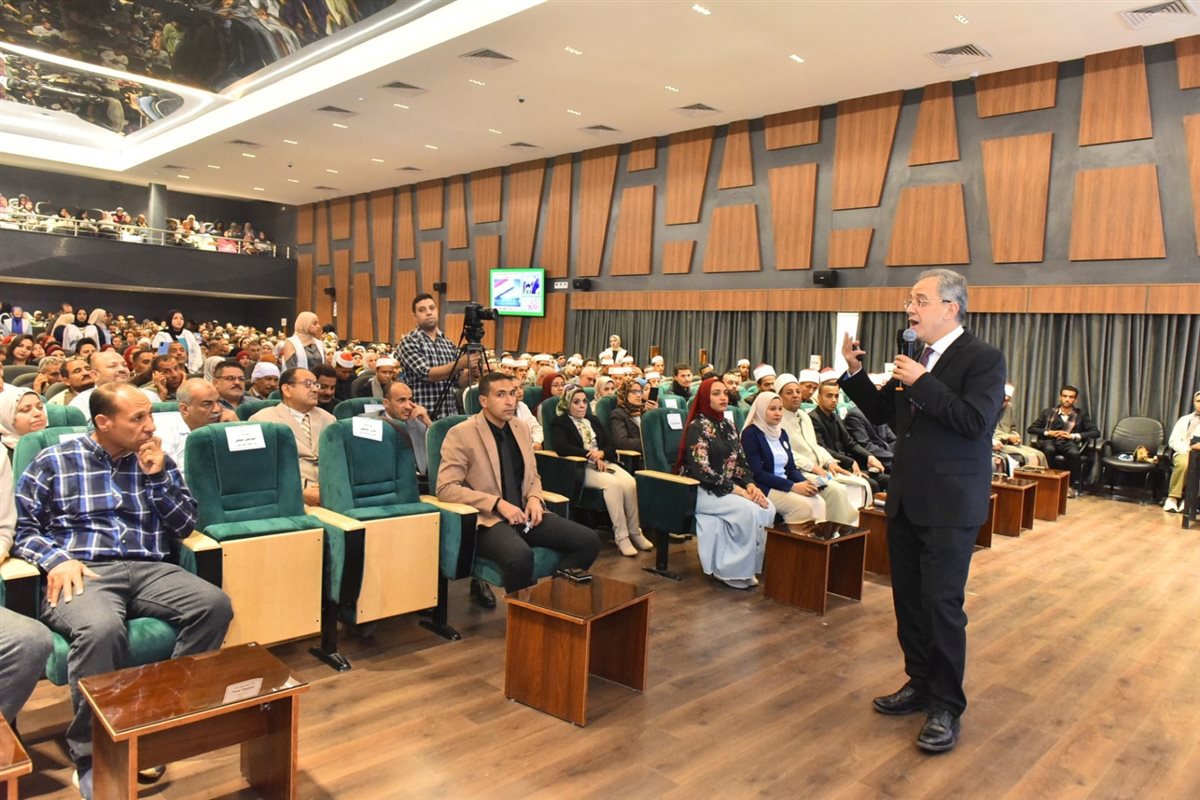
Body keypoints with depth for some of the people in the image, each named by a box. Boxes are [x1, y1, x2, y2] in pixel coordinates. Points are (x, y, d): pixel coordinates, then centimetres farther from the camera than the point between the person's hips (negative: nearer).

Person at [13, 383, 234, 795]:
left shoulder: (157, 461, 16)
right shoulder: (54, 461, 9)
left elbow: (184, 527, 11)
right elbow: (20, 527, 6)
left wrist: (156, 477, 0)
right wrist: (57, 558, -12)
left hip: (148, 570, 3)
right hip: (84, 572, -3)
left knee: (214, 605, -26)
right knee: (101, 628, -38)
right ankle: (90, 753, -19)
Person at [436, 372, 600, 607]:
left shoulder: (521, 428, 12)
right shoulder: (461, 434, -8)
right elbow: (446, 488, -14)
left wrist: (534, 498, -3)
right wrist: (498, 503, -21)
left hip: (524, 513, 6)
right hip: (487, 519, -6)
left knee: (589, 541, -13)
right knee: (520, 555, -38)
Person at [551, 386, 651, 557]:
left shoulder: (593, 420, 22)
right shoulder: (560, 422, 4)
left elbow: (610, 445, 16)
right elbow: (561, 447, -14)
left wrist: (601, 453, -7)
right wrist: (590, 454, -16)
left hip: (605, 462, 6)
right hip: (580, 468, -6)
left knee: (630, 483, -24)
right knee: (613, 483, -33)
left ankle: (635, 532, -16)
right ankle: (621, 536, -28)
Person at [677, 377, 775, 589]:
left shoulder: (728, 425, 12)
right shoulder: (697, 427, -11)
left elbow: (741, 461, 11)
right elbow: (702, 471, -19)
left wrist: (750, 485, -9)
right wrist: (738, 490, -21)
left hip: (728, 488, 7)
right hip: (700, 490, -7)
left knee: (767, 508, -17)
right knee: (748, 510, -28)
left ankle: (751, 564, -8)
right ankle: (732, 569, -15)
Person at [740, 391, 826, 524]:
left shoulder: (782, 433, 15)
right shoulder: (750, 433, -8)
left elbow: (791, 467, 15)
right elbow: (757, 473, -16)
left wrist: (806, 482, -7)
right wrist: (793, 486, -20)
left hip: (785, 485, 7)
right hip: (763, 488, -7)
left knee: (819, 502, -19)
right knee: (803, 506, -27)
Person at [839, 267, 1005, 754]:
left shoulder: (983, 359, -10)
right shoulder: (915, 360, 11)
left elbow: (975, 421, -22)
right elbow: (881, 413, 14)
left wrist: (922, 382, -23)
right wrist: (854, 372, 2)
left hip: (950, 504, -7)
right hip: (906, 500, 7)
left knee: (941, 604, -2)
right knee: (908, 599, 15)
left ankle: (947, 707, 13)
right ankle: (920, 684, 32)